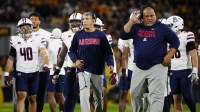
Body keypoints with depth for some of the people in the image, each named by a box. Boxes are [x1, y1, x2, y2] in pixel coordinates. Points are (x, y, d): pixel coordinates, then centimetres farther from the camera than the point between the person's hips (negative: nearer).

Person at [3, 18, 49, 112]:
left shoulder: (37, 40, -1)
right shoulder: (15, 41, 3)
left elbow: (44, 53, -15)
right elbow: (11, 59, 7)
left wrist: (46, 65, -34)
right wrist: (6, 74, 1)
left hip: (34, 73, 1)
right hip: (21, 73, -1)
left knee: (32, 98, 7)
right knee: (21, 96, -13)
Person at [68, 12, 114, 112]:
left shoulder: (100, 35, 1)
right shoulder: (78, 35, 4)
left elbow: (108, 52, 1)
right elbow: (72, 51, 12)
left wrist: (110, 64, -13)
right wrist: (75, 60, -6)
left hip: (98, 70, 0)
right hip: (83, 70, 0)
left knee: (98, 97, 11)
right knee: (84, 95, -14)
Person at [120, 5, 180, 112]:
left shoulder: (162, 28, -1)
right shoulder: (136, 28, 6)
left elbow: (175, 41, 2)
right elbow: (123, 35, -6)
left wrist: (168, 57, -9)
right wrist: (132, 21, -11)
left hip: (157, 67, -4)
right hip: (139, 67, 4)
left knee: (156, 95, -11)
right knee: (135, 94, 14)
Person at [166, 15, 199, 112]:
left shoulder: (186, 37, -8)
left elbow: (193, 54, -10)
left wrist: (195, 70, -17)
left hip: (185, 71, -5)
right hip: (173, 72, 5)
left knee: (187, 96, -8)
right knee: (176, 98, 2)